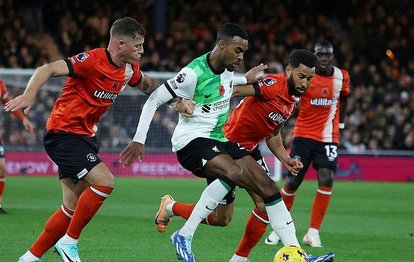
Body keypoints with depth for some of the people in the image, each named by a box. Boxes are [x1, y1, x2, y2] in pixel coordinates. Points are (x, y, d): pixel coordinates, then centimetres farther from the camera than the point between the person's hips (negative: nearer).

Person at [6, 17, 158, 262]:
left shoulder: (129, 69, 4)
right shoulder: (92, 60, -21)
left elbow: (145, 83, 27)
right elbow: (47, 69, -28)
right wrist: (29, 95, -44)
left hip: (84, 136, 9)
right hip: (63, 134, -9)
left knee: (74, 206, 9)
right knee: (104, 181, -22)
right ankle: (69, 241, -8)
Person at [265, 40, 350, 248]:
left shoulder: (341, 77, 2)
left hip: (328, 137, 1)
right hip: (303, 135, -1)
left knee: (326, 180, -16)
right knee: (292, 181, -3)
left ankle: (313, 232, -8)